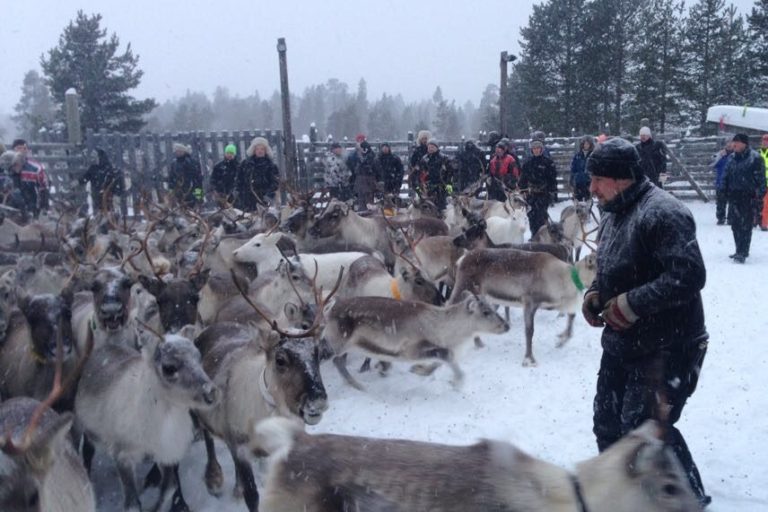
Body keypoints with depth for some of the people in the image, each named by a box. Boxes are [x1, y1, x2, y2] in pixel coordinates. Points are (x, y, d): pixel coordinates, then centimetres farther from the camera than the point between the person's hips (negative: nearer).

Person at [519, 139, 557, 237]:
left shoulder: (548, 162, -1)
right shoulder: (528, 162, 12)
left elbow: (553, 178, -4)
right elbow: (523, 178, 15)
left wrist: (553, 192, -9)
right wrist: (522, 190, 11)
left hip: (544, 193, -4)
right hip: (531, 193, 4)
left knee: (541, 214, -11)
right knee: (532, 214, 3)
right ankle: (534, 234, 12)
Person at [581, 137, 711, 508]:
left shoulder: (661, 213, -20)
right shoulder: (613, 214, 11)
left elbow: (688, 276, -28)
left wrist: (631, 304, -25)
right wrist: (595, 294, 3)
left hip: (663, 348, -10)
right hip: (620, 343, 10)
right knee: (607, 422, 17)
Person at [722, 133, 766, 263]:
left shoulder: (755, 158, -7)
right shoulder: (732, 158, 13)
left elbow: (761, 178, -9)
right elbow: (727, 176, 19)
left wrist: (759, 194, -14)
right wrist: (726, 192, 15)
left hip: (748, 197, -7)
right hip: (734, 196, 7)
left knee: (745, 225, -9)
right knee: (735, 224, 11)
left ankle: (742, 253, -10)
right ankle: (740, 250, 23)